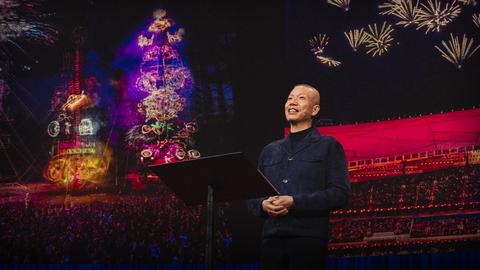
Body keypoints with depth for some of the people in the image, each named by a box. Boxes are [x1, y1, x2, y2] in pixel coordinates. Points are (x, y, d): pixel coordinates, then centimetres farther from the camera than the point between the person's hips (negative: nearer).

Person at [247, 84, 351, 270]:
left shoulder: (328, 146, 6)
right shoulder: (269, 151, 19)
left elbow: (341, 194, -6)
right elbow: (252, 198, 19)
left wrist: (294, 202, -14)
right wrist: (263, 205, -5)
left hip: (309, 239, -4)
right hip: (271, 238, 4)